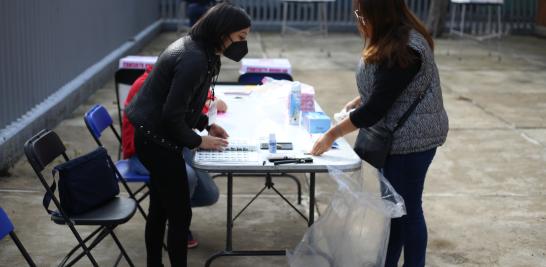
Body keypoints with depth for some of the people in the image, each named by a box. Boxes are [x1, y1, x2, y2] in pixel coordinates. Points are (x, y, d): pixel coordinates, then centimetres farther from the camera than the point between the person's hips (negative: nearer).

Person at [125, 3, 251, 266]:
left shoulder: (194, 47, 5)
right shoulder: (194, 60, -26)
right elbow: (172, 115, -25)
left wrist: (206, 124, 10)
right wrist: (198, 141, -11)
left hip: (153, 135, 10)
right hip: (158, 140, -10)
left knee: (159, 209, 19)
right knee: (180, 214, 0)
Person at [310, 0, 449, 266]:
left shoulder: (404, 50, -26)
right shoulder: (391, 38, 4)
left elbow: (376, 107, -25)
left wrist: (332, 134, -17)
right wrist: (359, 100, 7)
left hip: (411, 139, -9)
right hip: (394, 137, 9)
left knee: (406, 208, 4)